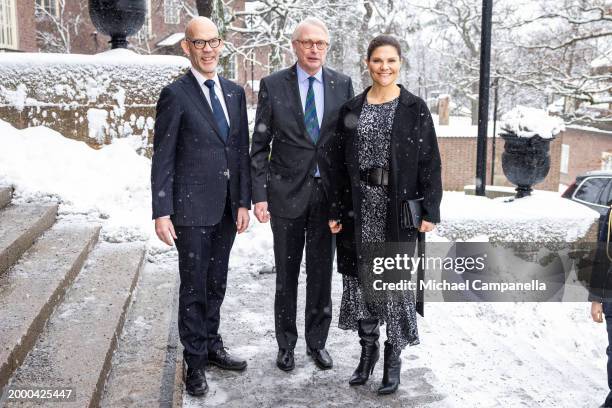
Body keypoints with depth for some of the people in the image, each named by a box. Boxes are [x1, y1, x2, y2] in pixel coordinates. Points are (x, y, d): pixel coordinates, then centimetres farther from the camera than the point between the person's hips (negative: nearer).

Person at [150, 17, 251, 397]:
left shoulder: (234, 92, 9)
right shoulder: (175, 94, -7)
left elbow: (242, 150, 10)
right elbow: (163, 158, -8)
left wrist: (244, 201, 6)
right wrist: (162, 212, -12)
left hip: (226, 208, 5)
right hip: (192, 208, -5)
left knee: (216, 283, 16)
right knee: (194, 287, 4)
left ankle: (212, 346, 32)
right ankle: (195, 362, 18)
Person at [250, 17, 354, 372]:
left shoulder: (343, 85, 3)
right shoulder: (273, 85, -2)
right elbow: (260, 145, -1)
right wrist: (260, 194, -7)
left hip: (328, 193, 2)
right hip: (287, 193, -1)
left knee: (322, 273, 11)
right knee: (287, 275, 9)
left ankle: (318, 342, 28)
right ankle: (286, 344, 25)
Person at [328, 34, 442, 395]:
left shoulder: (415, 108, -1)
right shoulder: (352, 109, 7)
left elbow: (430, 162, -2)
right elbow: (340, 163, 8)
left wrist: (430, 210, -9)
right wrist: (336, 210, 4)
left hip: (399, 207, -3)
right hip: (360, 206, 3)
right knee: (362, 278, 9)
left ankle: (394, 355, 18)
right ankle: (368, 348, 26)